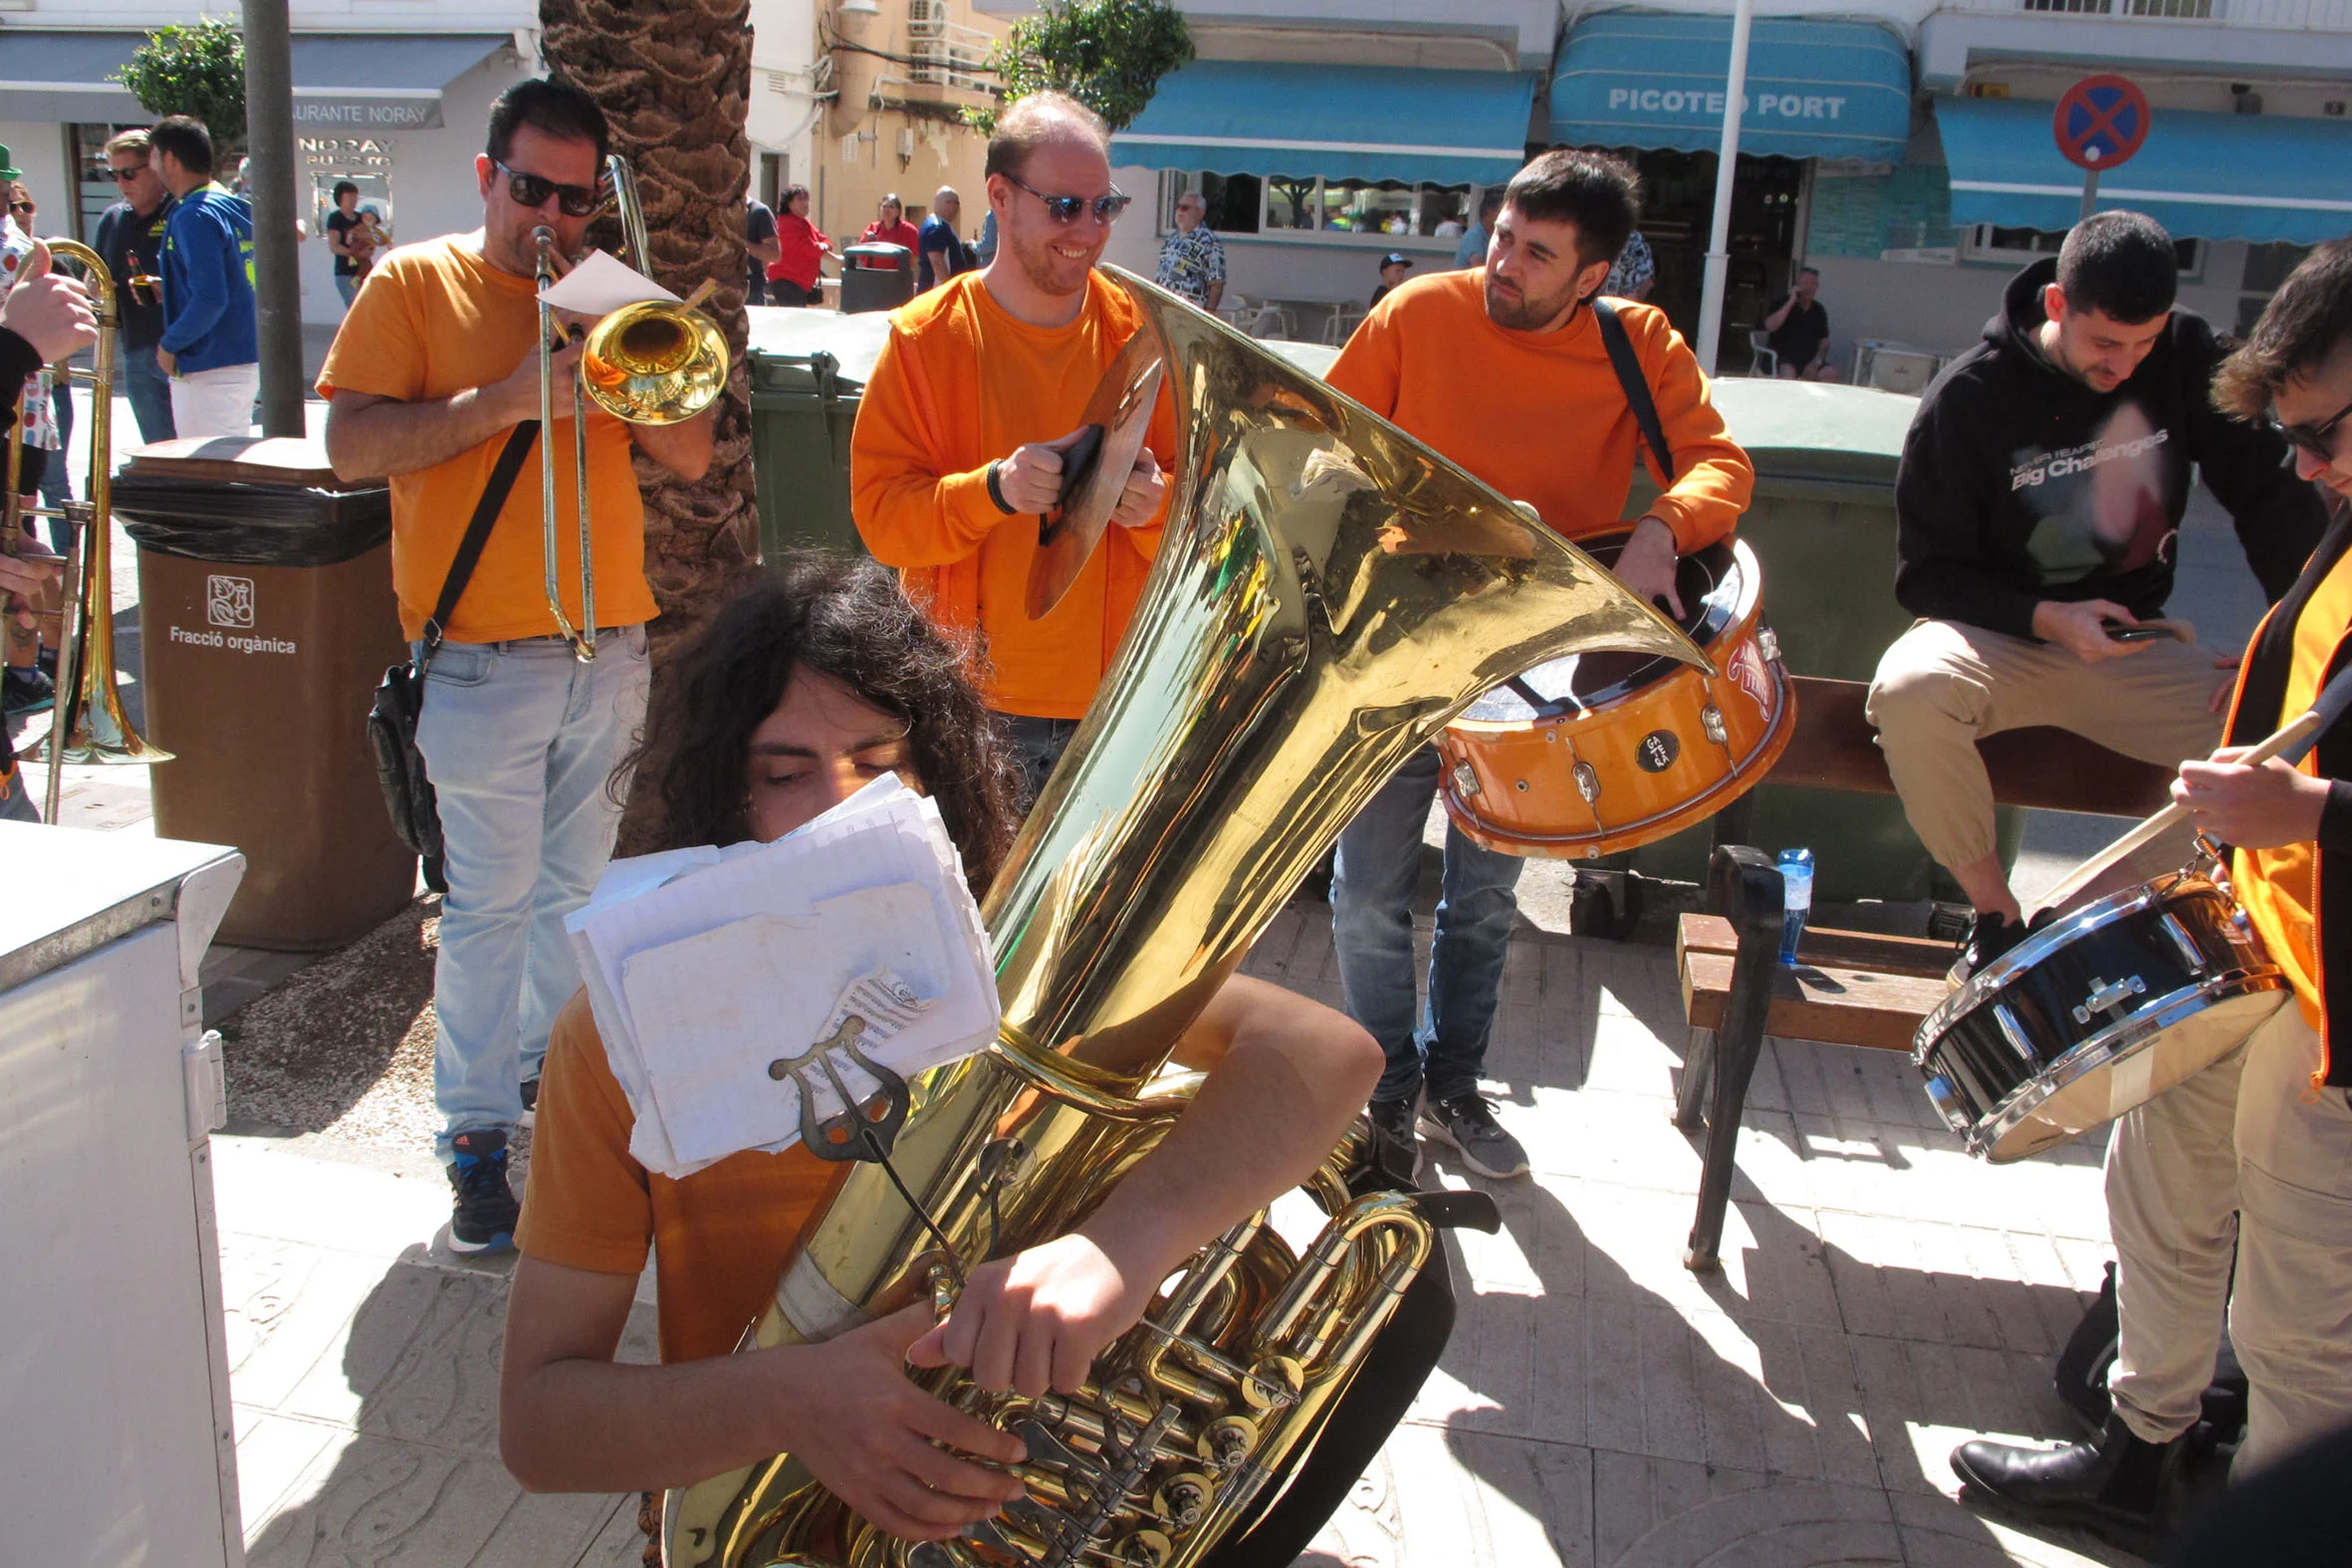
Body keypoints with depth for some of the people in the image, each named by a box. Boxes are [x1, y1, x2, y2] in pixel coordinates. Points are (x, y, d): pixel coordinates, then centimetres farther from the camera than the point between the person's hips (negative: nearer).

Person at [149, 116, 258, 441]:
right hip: (248, 362, 9)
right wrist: (168, 288, 17)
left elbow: (210, 300, -23)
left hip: (210, 371, -9)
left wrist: (169, 344, -10)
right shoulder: (238, 208, 12)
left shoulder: (193, 217, -15)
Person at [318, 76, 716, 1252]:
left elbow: (691, 458, 7)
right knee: (490, 902, -2)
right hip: (483, 656, -4)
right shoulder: (414, 283, 1)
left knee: (577, 884, 15)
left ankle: (554, 1058, 32)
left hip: (609, 648, 5)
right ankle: (475, 1129, 8)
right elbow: (349, 446, -10)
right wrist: (503, 400, -19)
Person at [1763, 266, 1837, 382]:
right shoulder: (1783, 304, 2)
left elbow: (1824, 342, 14)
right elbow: (1770, 326, -17)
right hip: (1782, 359, -4)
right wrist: (1791, 302, -16)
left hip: (1808, 361, 4)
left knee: (1831, 372, -22)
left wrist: (1816, 363, -5)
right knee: (1788, 372, -37)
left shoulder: (1818, 311, 13)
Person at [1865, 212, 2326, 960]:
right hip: (1997, 637, -3)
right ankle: (1995, 911, -14)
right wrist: (2045, 618, -24)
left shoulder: (2185, 358, -3)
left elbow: (2273, 496, 1)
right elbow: (1926, 576, -10)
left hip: (2130, 643, 3)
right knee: (1907, 693, -36)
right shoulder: (1967, 398, -13)